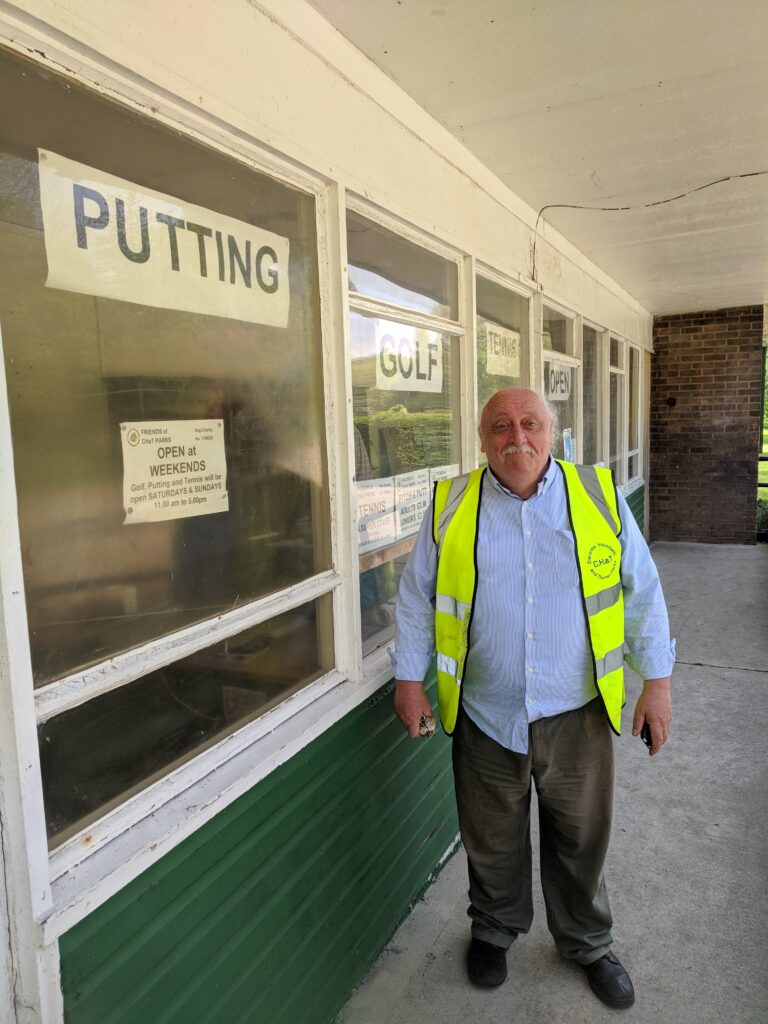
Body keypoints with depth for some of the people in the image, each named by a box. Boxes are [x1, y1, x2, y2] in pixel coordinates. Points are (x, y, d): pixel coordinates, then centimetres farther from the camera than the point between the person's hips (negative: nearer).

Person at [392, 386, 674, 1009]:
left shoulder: (600, 496, -4)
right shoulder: (450, 505, -5)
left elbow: (641, 592, 2)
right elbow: (417, 596, 3)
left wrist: (656, 680, 1)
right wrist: (410, 677, 2)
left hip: (577, 712, 1)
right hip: (486, 716, 0)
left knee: (581, 839, 18)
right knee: (492, 841, 19)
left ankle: (588, 944, 46)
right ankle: (495, 931, 48)